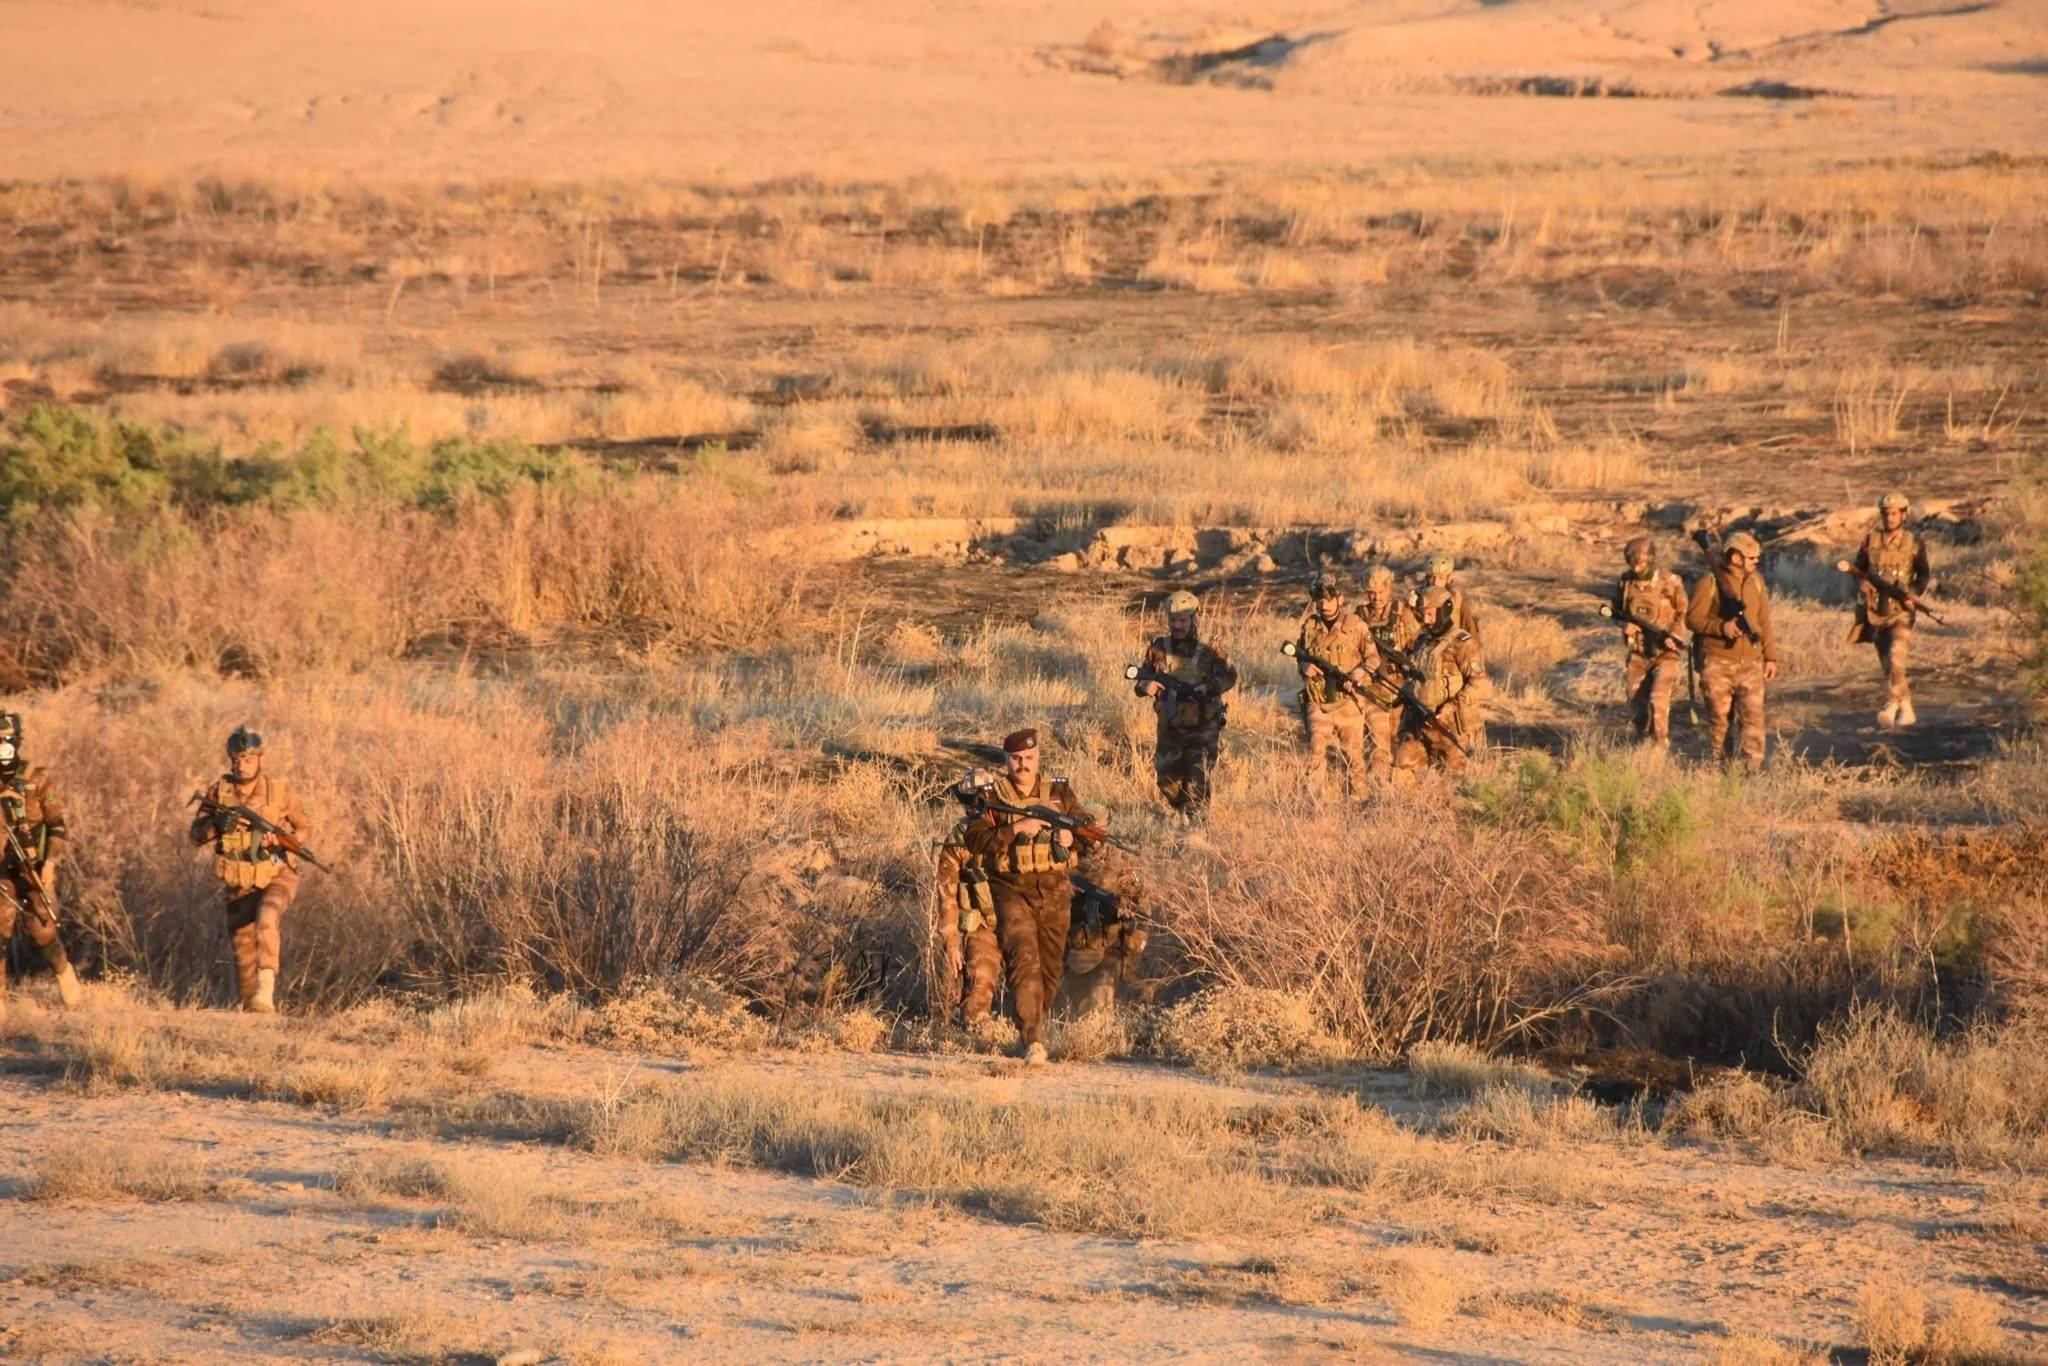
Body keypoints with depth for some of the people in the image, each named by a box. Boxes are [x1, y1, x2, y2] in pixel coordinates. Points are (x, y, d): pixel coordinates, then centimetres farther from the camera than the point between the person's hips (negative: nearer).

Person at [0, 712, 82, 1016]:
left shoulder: (36, 780, -6)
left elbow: (57, 825, -3)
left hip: (36, 872, -1)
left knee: (41, 931, -4)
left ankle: (64, 972, 25)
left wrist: (50, 863, -13)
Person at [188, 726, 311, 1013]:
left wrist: (279, 839, -15)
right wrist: (218, 824, -24)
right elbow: (197, 834, -3)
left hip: (278, 876, -3)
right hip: (239, 884, 3)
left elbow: (302, 828, 6)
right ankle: (250, 1008, 24)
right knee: (244, 946, 8)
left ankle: (266, 991, -36)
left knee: (267, 919, -32)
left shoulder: (279, 791, -8)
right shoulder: (219, 792, -3)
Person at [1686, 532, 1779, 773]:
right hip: (1718, 664, -3)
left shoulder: (1755, 581, 11)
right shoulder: (1710, 584, -6)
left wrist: (1770, 656, 12)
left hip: (1751, 663, 3)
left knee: (1753, 716, -7)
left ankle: (1755, 769, -8)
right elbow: (1693, 619, -7)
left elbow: (1764, 621, 15)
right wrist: (1721, 627, -21)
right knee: (1719, 718, 4)